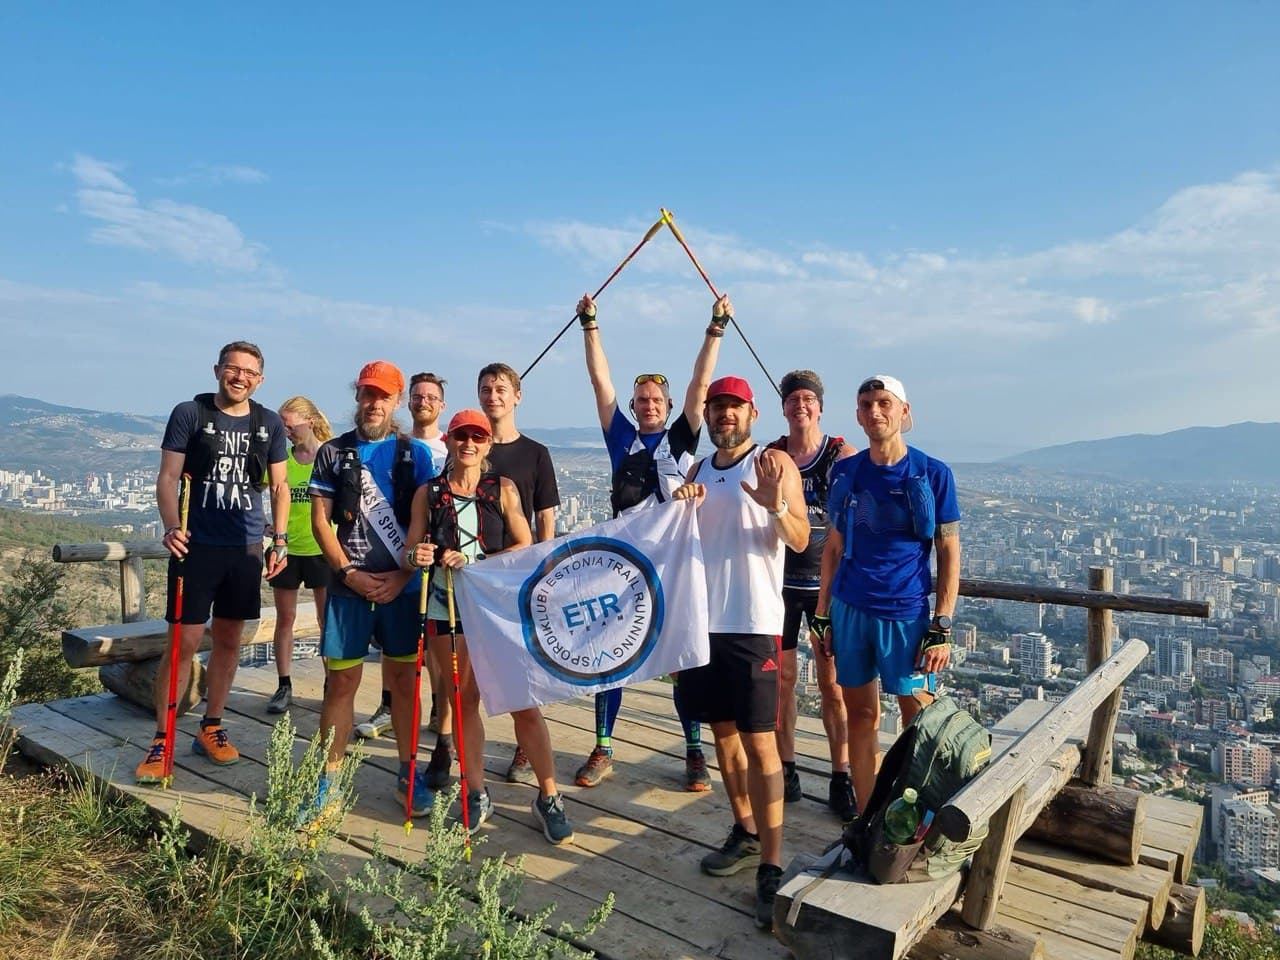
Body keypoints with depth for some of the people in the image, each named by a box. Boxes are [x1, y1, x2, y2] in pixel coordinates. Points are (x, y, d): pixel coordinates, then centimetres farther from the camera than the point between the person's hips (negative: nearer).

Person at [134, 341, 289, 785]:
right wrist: (171, 526, -21)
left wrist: (280, 539, 5)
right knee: (185, 641, -4)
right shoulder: (189, 413, -1)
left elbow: (278, 485, 12)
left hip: (246, 548, 3)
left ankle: (211, 728, 25)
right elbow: (168, 476, -5)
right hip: (196, 545, -3)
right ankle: (161, 741, 8)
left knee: (229, 640, 11)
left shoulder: (270, 423, 7)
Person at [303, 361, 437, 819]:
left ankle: (408, 773, 20)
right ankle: (328, 777, 15)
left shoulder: (415, 453, 5)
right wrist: (349, 572, -7)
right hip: (349, 584, 0)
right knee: (341, 680, 3)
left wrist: (401, 577, -8)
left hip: (402, 586, 0)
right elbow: (321, 520, 4)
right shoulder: (334, 452, 7)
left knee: (404, 678, 7)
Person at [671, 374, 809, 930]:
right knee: (723, 730, 15)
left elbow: (800, 540, -13)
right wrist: (680, 506, -7)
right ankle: (746, 835, 31)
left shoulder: (774, 463, -4)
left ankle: (770, 867, 2)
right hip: (702, 618, 6)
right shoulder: (699, 471, 14)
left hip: (753, 624, -6)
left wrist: (776, 506, -33)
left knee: (759, 742, -6)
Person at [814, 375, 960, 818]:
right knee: (860, 714, 10)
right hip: (850, 609, 3)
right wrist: (822, 615, 8)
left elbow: (949, 553, -2)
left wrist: (942, 628, -8)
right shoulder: (844, 472, 4)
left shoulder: (933, 474, -3)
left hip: (907, 612, -2)